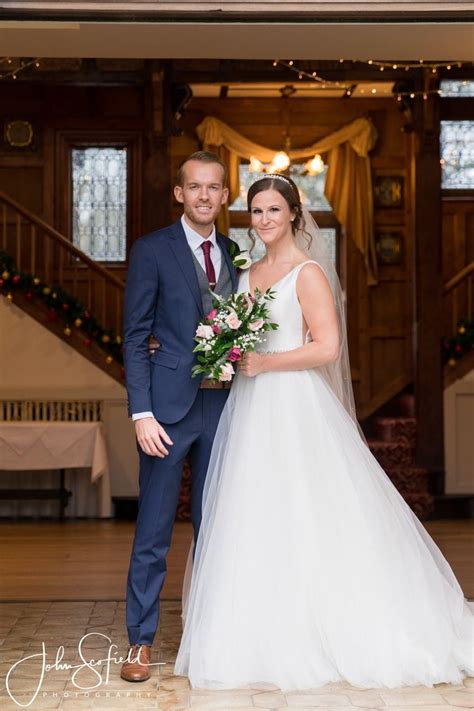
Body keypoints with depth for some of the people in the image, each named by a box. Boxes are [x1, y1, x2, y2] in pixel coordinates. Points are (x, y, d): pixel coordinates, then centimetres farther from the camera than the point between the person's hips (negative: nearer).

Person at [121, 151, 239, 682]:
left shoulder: (235, 254, 12)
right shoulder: (152, 251, -2)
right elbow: (134, 338, -5)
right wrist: (141, 413, -13)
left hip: (223, 406, 4)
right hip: (170, 408, -4)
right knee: (154, 529, 0)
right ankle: (141, 641, 10)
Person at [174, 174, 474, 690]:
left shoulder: (308, 273, -7)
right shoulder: (249, 273, 15)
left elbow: (327, 347, -14)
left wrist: (265, 364, -14)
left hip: (296, 407, -7)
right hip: (251, 411, 7)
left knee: (306, 521, -5)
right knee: (254, 521, 7)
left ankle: (325, 635, 7)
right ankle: (269, 635, 17)